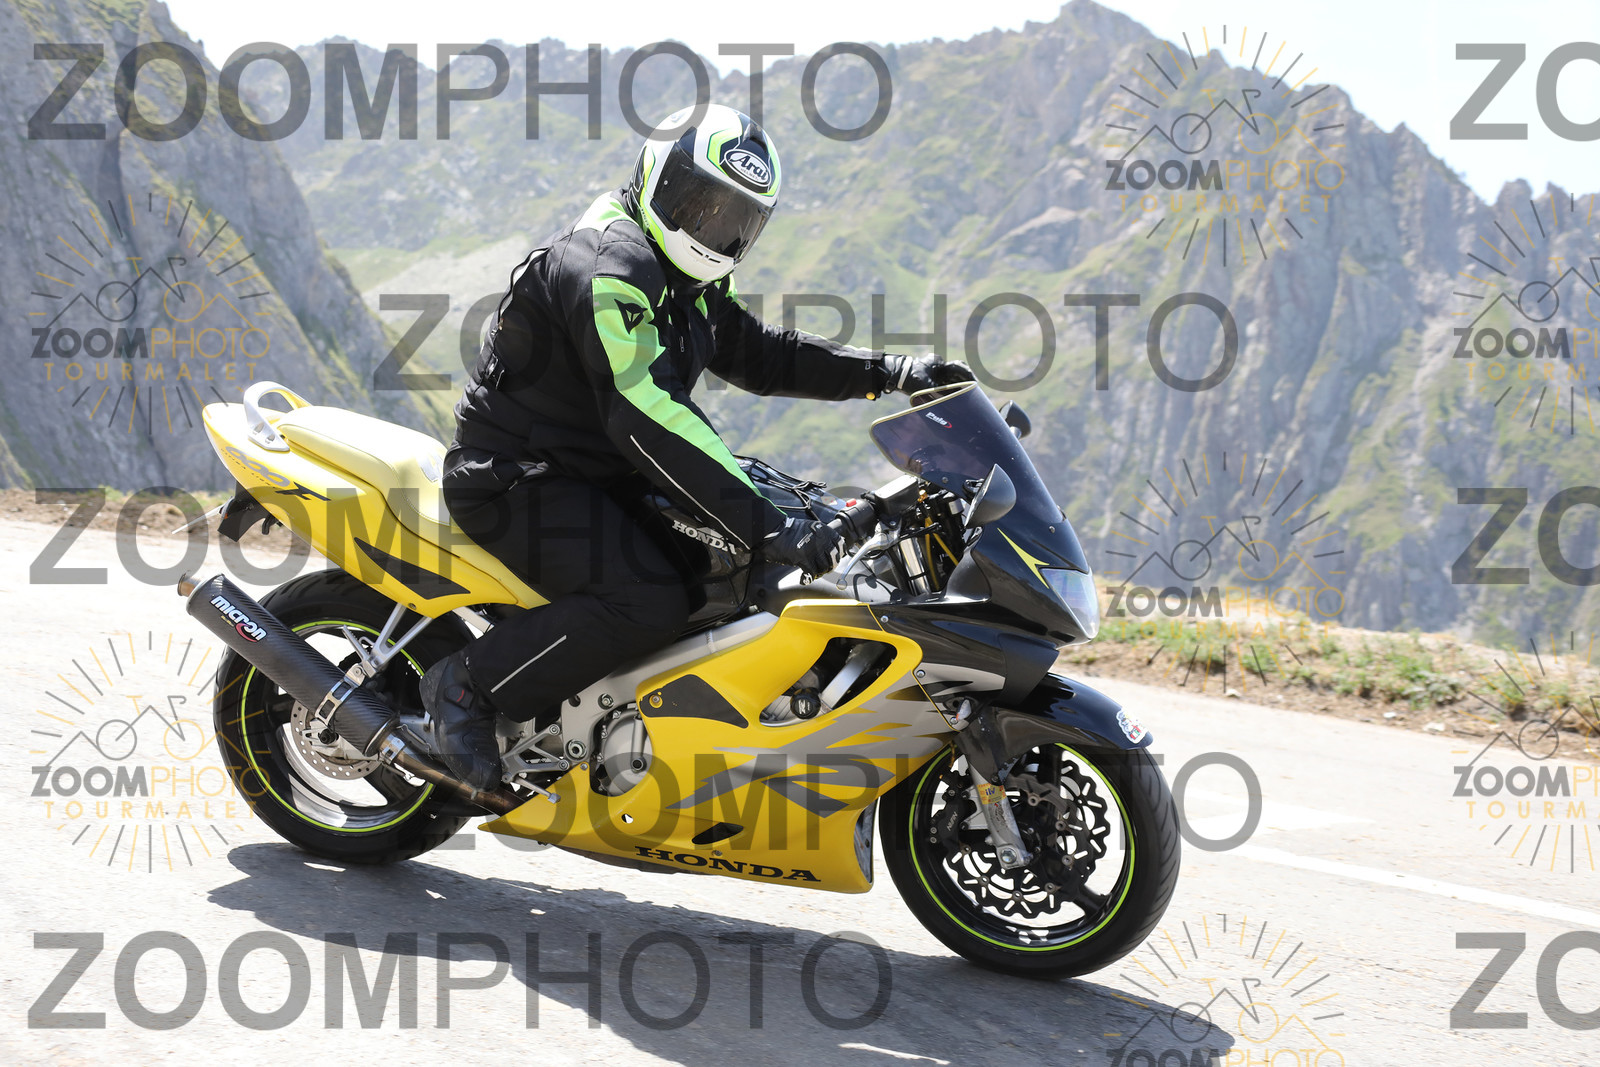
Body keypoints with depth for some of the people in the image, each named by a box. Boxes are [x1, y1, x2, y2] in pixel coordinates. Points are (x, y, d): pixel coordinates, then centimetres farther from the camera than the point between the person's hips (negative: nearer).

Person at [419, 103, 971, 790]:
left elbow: (758, 354, 20)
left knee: (735, 562, 5)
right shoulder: (609, 267, -22)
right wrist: (768, 528, -38)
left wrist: (891, 374, 6)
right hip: (519, 480, -10)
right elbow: (645, 414, -33)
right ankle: (464, 685, -13)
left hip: (598, 472, 10)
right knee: (650, 605, -28)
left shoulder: (692, 282, 11)